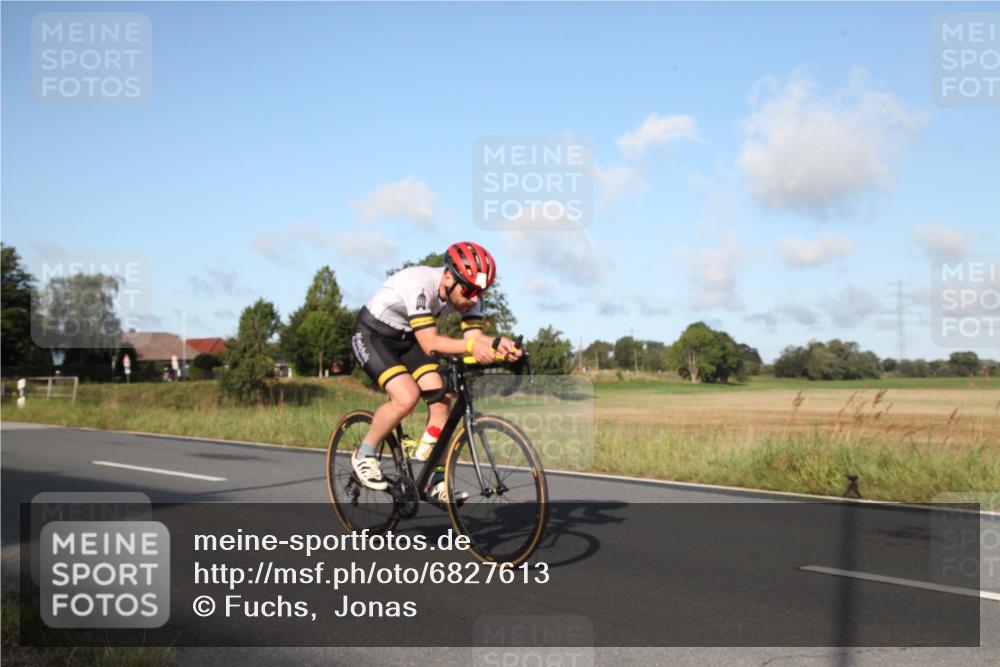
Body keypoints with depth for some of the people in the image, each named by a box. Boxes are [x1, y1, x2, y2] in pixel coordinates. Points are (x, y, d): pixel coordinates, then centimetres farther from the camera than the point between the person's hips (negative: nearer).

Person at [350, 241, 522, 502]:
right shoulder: (420, 284, -35)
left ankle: (437, 482, 1)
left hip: (407, 339, 7)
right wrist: (471, 346, -57)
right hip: (371, 336, -7)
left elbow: (474, 335, -23)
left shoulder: (467, 293, -14)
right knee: (407, 396, -26)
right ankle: (364, 456, -2)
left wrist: (499, 344, -44)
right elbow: (430, 343, -41)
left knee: (440, 398, -9)